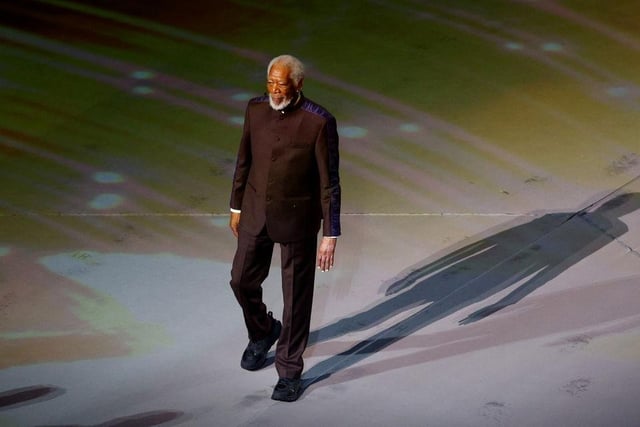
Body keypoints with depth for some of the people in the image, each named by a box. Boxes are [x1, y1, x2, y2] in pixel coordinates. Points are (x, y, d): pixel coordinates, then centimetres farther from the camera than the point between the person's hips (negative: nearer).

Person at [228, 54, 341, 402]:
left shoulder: (319, 122, -19)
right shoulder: (255, 109, -4)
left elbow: (329, 182, -15)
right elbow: (244, 160, 9)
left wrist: (331, 235, -15)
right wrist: (236, 206, 14)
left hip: (297, 219, -5)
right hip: (256, 213, 5)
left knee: (296, 296, 5)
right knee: (242, 280, 14)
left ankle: (289, 371, 20)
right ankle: (263, 333, 45)